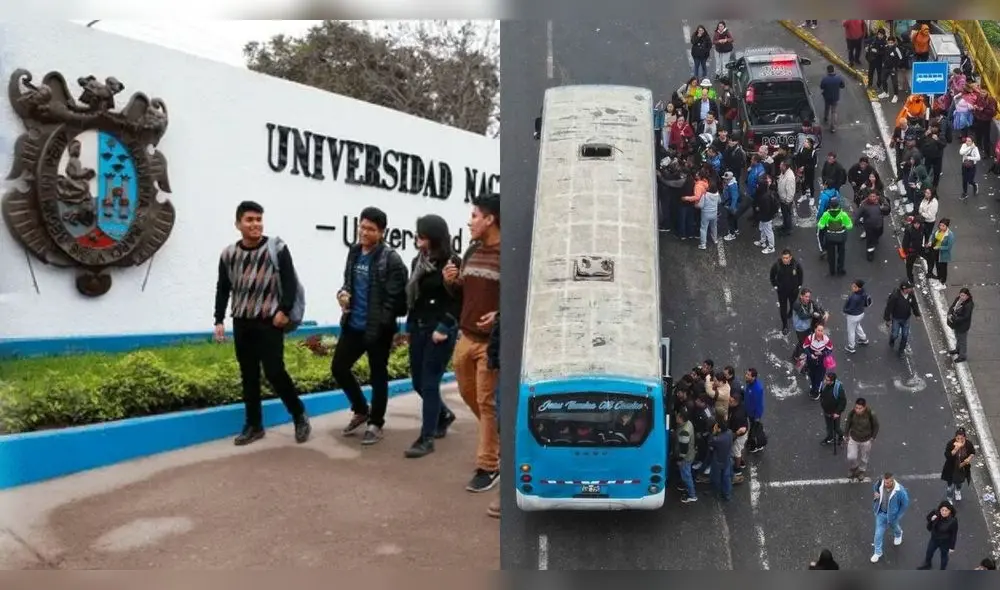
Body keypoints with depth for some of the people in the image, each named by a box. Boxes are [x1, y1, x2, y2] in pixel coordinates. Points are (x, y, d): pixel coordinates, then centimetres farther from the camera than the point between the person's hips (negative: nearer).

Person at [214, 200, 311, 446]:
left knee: (274, 372, -9)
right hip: (241, 323, 4)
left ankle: (300, 416, 10)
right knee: (248, 375, 8)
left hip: (271, 322, -4)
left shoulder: (277, 248, -4)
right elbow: (223, 289, 13)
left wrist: (284, 310, -15)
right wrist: (219, 320, 7)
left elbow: (290, 282, -6)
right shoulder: (229, 254, 6)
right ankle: (254, 425, 17)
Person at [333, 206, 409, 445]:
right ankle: (361, 410, 32)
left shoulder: (391, 259, -14)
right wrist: (343, 293, 0)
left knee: (378, 376, 6)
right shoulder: (354, 252, 9)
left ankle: (375, 424, 21)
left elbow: (396, 297, -17)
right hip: (353, 325, 7)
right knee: (338, 367, 12)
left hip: (378, 329, -7)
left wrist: (381, 322, -17)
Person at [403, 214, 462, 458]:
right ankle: (443, 415, 38)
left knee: (429, 383, -5)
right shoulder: (418, 261, 11)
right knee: (418, 382, 13)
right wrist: (411, 323, 10)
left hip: (440, 330, -7)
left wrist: (444, 328, -17)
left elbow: (458, 301, -13)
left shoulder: (451, 263, -11)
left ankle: (427, 438, 3)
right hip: (418, 328, 7)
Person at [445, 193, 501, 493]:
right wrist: (451, 282, 0)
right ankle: (497, 438, 40)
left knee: (487, 402, -3)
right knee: (468, 395, 18)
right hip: (465, 337, 8)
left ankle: (489, 467, 7)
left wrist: (501, 315, -27)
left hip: (493, 341, -8)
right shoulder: (472, 251, 11)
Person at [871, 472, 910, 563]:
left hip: (892, 514, -2)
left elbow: (905, 503, -18)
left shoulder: (899, 490, -34)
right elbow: (876, 487, 4)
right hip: (881, 513, 2)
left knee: (894, 527, 30)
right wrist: (876, 493, -14)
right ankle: (878, 553, 25)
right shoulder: (880, 483, -24)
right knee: (878, 533, 7)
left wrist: (898, 516, -11)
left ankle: (898, 534, 67)